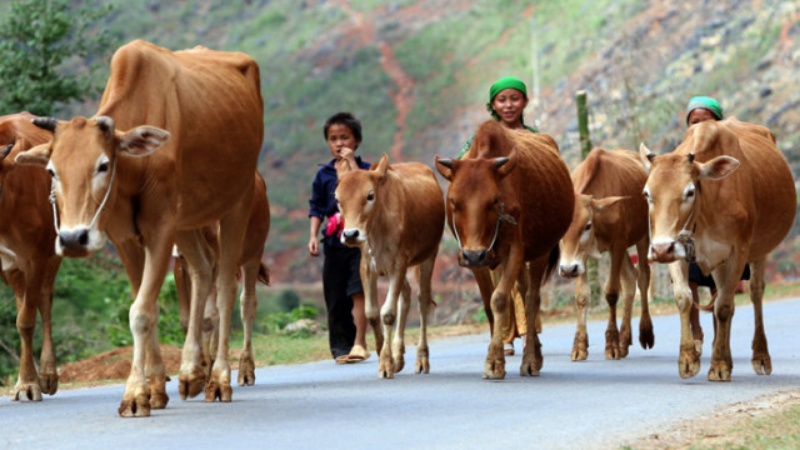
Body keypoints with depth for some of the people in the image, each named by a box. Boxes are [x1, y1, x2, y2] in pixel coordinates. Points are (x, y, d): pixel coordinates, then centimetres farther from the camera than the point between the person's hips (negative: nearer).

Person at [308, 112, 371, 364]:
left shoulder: (365, 169, 3)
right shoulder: (324, 174, 10)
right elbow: (316, 208, 11)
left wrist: (352, 165, -15)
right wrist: (313, 236, 0)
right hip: (334, 242, 3)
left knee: (358, 291, -14)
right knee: (335, 298, 4)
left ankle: (359, 343, -11)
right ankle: (341, 346, 10)